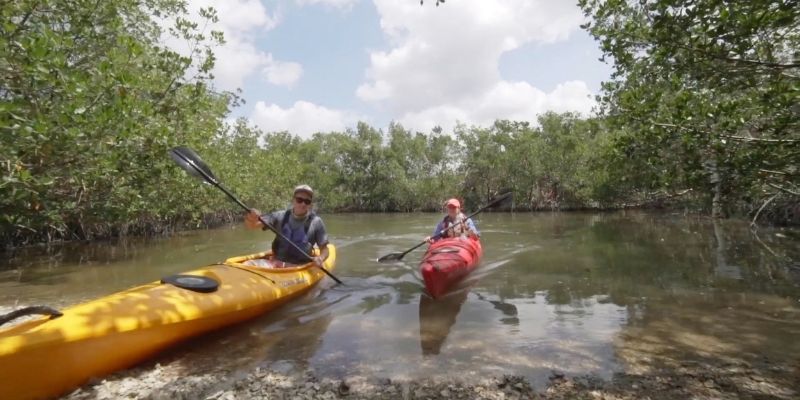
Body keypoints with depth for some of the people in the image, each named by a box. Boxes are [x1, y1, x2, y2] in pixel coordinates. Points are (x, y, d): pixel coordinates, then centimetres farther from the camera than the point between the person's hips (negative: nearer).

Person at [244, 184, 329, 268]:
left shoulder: (316, 222, -3)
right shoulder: (280, 216, 2)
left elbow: (324, 248, 2)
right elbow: (252, 225, -4)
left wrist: (320, 258, -20)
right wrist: (252, 219, -28)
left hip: (299, 267, -1)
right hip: (275, 263, 2)